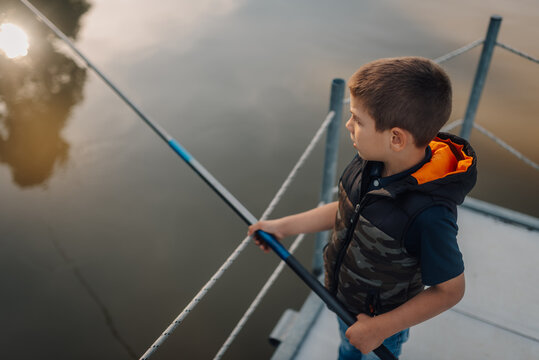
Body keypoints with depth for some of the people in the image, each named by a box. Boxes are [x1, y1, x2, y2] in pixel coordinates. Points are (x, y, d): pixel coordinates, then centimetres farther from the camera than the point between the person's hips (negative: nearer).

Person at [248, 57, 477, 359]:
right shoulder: (370, 162, -19)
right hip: (344, 299, 6)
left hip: (382, 321, -6)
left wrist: (381, 327, -24)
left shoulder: (429, 214, -40)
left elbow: (450, 290, -26)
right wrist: (284, 226, -2)